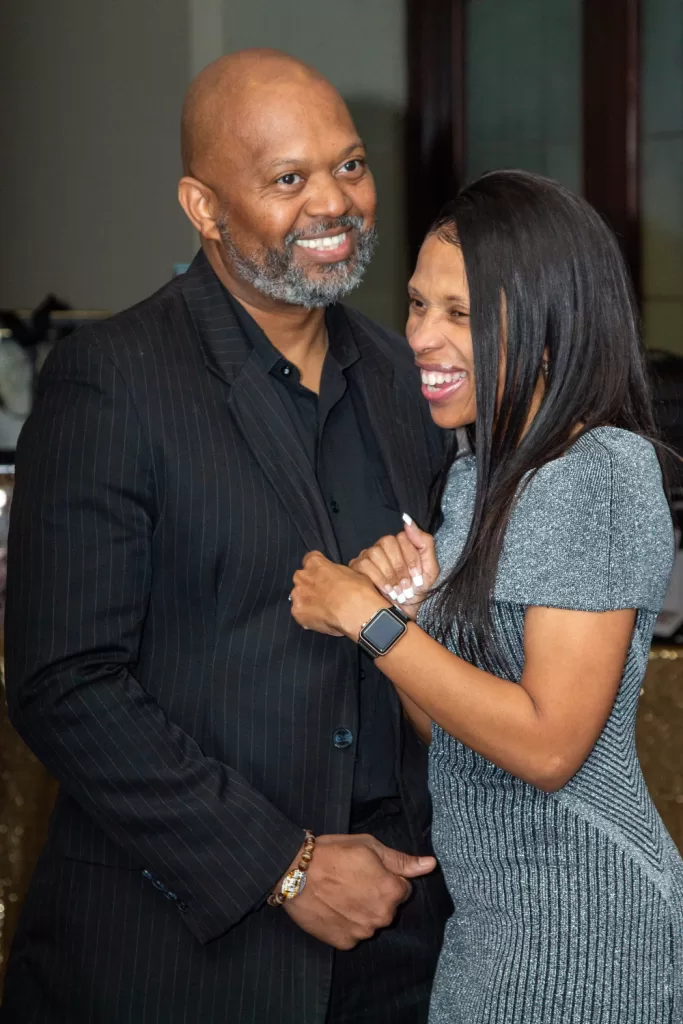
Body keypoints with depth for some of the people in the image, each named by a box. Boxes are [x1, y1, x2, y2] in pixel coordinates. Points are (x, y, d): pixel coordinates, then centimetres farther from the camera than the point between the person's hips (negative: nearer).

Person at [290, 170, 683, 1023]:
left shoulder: (602, 474, -19)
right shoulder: (478, 469, 9)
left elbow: (547, 745, -24)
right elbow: (447, 722, 11)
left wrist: (368, 619, -20)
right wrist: (406, 601, -7)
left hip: (578, 920, -8)